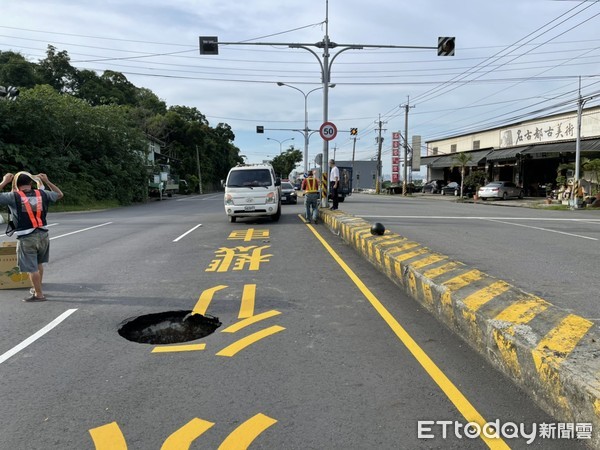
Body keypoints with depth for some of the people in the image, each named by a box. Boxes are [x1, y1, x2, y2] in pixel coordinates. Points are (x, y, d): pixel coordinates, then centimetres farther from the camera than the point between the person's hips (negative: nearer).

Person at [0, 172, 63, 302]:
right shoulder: (42, 194, 1)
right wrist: (47, 181, 18)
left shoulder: (14, 197, -10)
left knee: (31, 268, 5)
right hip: (42, 235, 5)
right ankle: (37, 289, 36)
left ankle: (39, 294, 11)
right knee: (39, 264, 22)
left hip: (26, 238, -5)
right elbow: (59, 194, 18)